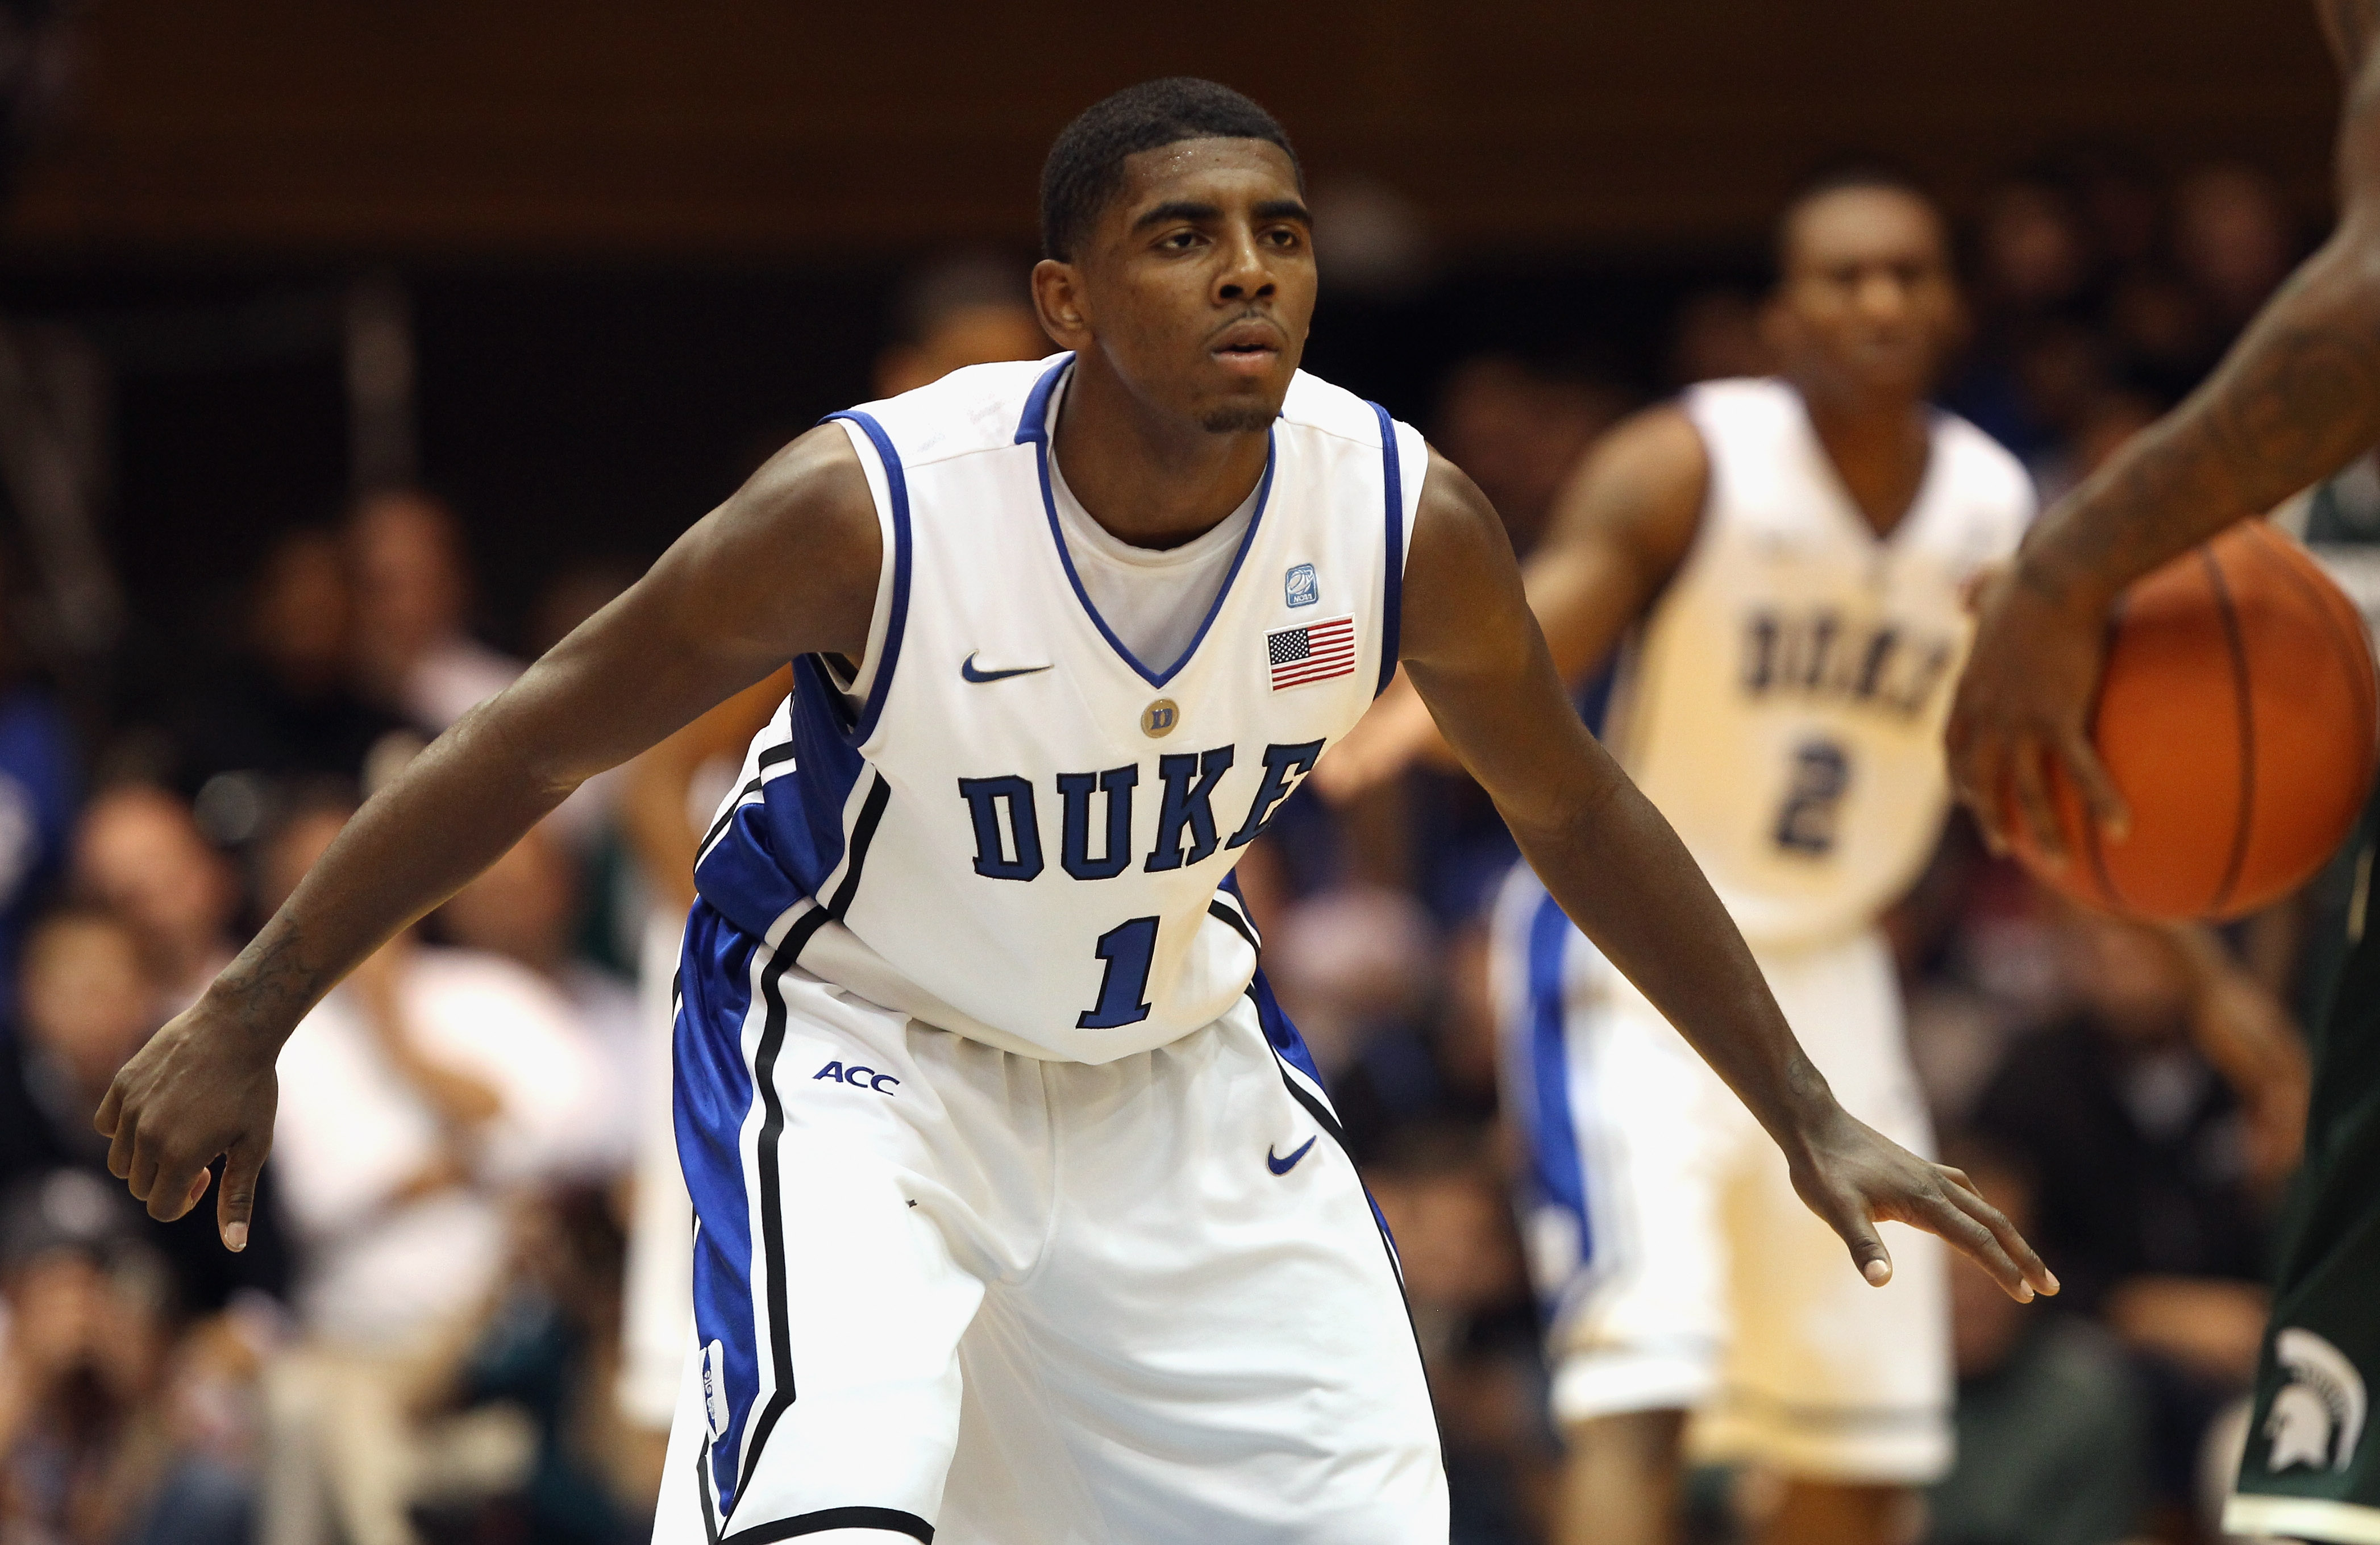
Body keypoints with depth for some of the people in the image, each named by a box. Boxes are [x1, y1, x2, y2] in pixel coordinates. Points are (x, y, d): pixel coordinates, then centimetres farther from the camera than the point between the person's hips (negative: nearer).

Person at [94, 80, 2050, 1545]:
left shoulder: (1408, 521, -19)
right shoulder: (872, 509, -29)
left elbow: (1577, 815, 0)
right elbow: (537, 745, -18)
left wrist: (1809, 1121, 4)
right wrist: (246, 1018, -15)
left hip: (1177, 1055, 5)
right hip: (860, 1040, -5)